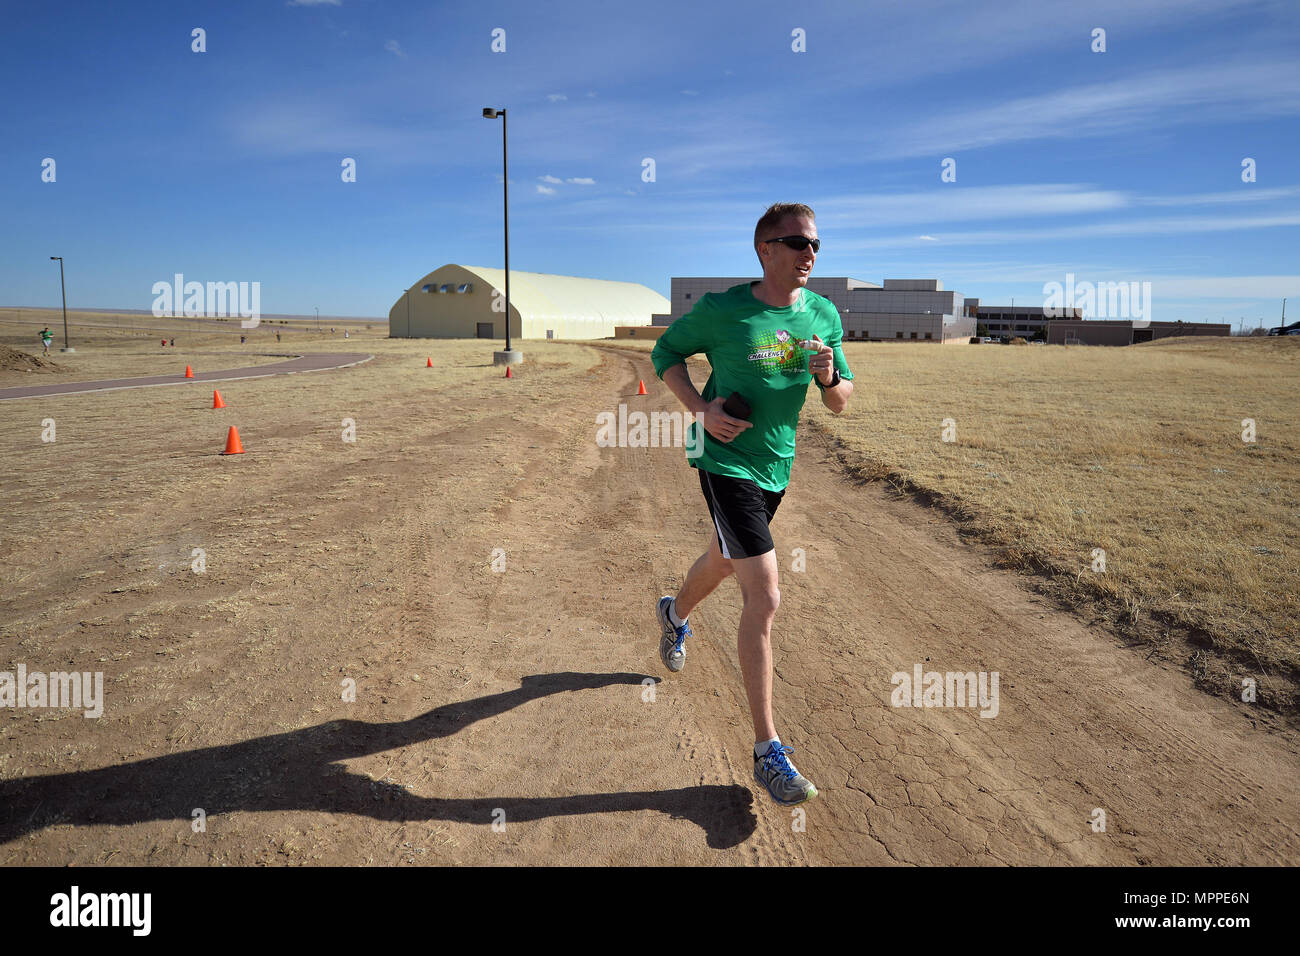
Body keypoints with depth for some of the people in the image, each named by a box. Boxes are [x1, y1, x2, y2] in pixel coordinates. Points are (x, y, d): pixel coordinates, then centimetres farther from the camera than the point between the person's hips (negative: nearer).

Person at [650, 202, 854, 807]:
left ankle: (675, 614, 63)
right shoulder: (722, 310, -13)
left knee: (724, 560, 28)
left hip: (776, 463, 7)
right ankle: (767, 751, -6)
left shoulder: (824, 315, 1)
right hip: (726, 459, -6)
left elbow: (840, 403, 6)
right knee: (765, 597, -15)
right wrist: (700, 408, -15)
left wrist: (830, 377, -18)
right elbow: (665, 352, 1)